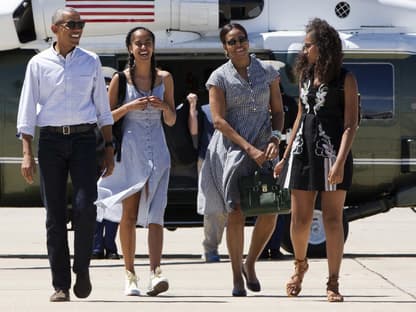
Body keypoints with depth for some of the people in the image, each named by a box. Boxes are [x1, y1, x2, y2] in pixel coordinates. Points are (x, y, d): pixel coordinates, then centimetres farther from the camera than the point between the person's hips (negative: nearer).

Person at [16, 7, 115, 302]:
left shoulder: (91, 61, 9)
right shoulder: (39, 64, 4)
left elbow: (103, 108, 13)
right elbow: (27, 111, 4)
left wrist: (109, 148, 8)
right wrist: (27, 154, -4)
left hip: (83, 137, 0)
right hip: (51, 139, 0)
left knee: (85, 206, -15)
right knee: (55, 214, 0)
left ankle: (82, 267, 6)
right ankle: (61, 285, 4)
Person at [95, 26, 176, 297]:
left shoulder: (164, 79, 8)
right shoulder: (121, 79, 2)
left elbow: (171, 121, 13)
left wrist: (164, 106, -8)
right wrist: (129, 107, -13)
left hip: (156, 150, 1)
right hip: (129, 150, -1)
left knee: (154, 213, -10)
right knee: (129, 215, 0)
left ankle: (156, 272, -22)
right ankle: (130, 275, 7)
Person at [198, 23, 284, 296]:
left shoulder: (268, 72, 9)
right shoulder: (220, 77, 0)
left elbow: (278, 111, 12)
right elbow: (219, 120, -6)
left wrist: (274, 140, -7)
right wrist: (249, 148, -15)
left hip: (264, 149, 3)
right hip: (232, 149, -2)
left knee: (270, 214, -6)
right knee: (236, 214, -7)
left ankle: (250, 264, 17)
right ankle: (237, 277, 5)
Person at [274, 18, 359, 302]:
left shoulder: (345, 80, -4)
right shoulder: (305, 76, 13)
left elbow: (350, 125, -9)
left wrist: (340, 162, -20)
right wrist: (285, 157, 20)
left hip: (332, 153, -5)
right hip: (303, 151, 5)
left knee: (333, 219, -4)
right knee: (300, 219, 3)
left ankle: (333, 282, 1)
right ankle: (300, 265, 29)